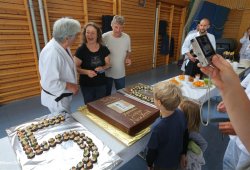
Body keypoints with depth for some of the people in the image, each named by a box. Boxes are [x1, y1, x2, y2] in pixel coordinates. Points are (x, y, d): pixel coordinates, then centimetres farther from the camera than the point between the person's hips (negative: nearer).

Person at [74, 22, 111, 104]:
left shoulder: (103, 49, -4)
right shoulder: (81, 50, -12)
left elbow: (108, 64, 6)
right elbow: (76, 68, -9)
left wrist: (103, 68, -16)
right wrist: (86, 72, -26)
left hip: (101, 84, 3)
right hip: (86, 85, -2)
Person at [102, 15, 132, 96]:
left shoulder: (127, 37, -5)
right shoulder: (104, 37, -16)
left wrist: (128, 58, -10)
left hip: (121, 73, 3)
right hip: (106, 72, -2)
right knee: (106, 95, 16)